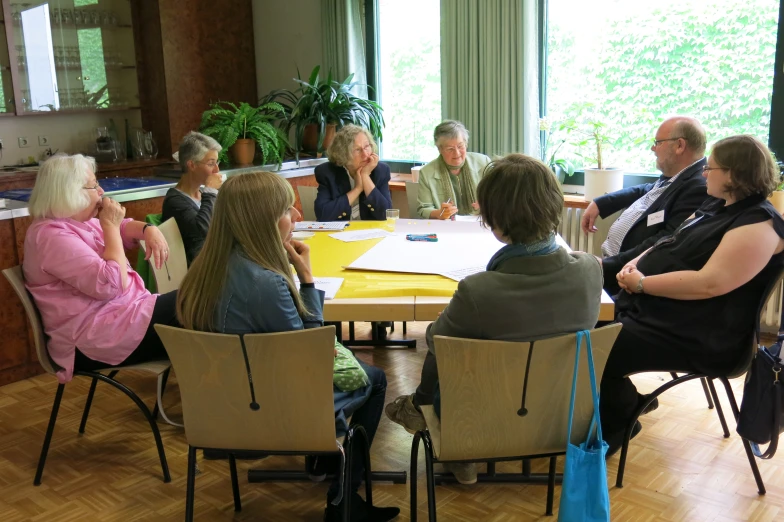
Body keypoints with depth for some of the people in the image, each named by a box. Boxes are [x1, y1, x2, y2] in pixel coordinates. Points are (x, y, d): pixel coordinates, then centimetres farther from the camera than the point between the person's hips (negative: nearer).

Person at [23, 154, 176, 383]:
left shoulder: (77, 222, 11)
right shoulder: (51, 235, -20)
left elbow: (122, 228, 23)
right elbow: (111, 284, -26)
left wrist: (149, 230, -1)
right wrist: (111, 226, -17)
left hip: (121, 311, 10)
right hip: (95, 340, -10)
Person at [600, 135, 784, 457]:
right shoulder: (716, 207, 14)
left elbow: (709, 283, -27)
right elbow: (671, 246, 19)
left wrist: (641, 283, -20)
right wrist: (636, 263, -2)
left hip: (698, 337, -10)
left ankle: (615, 427, 10)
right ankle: (627, 404, 18)